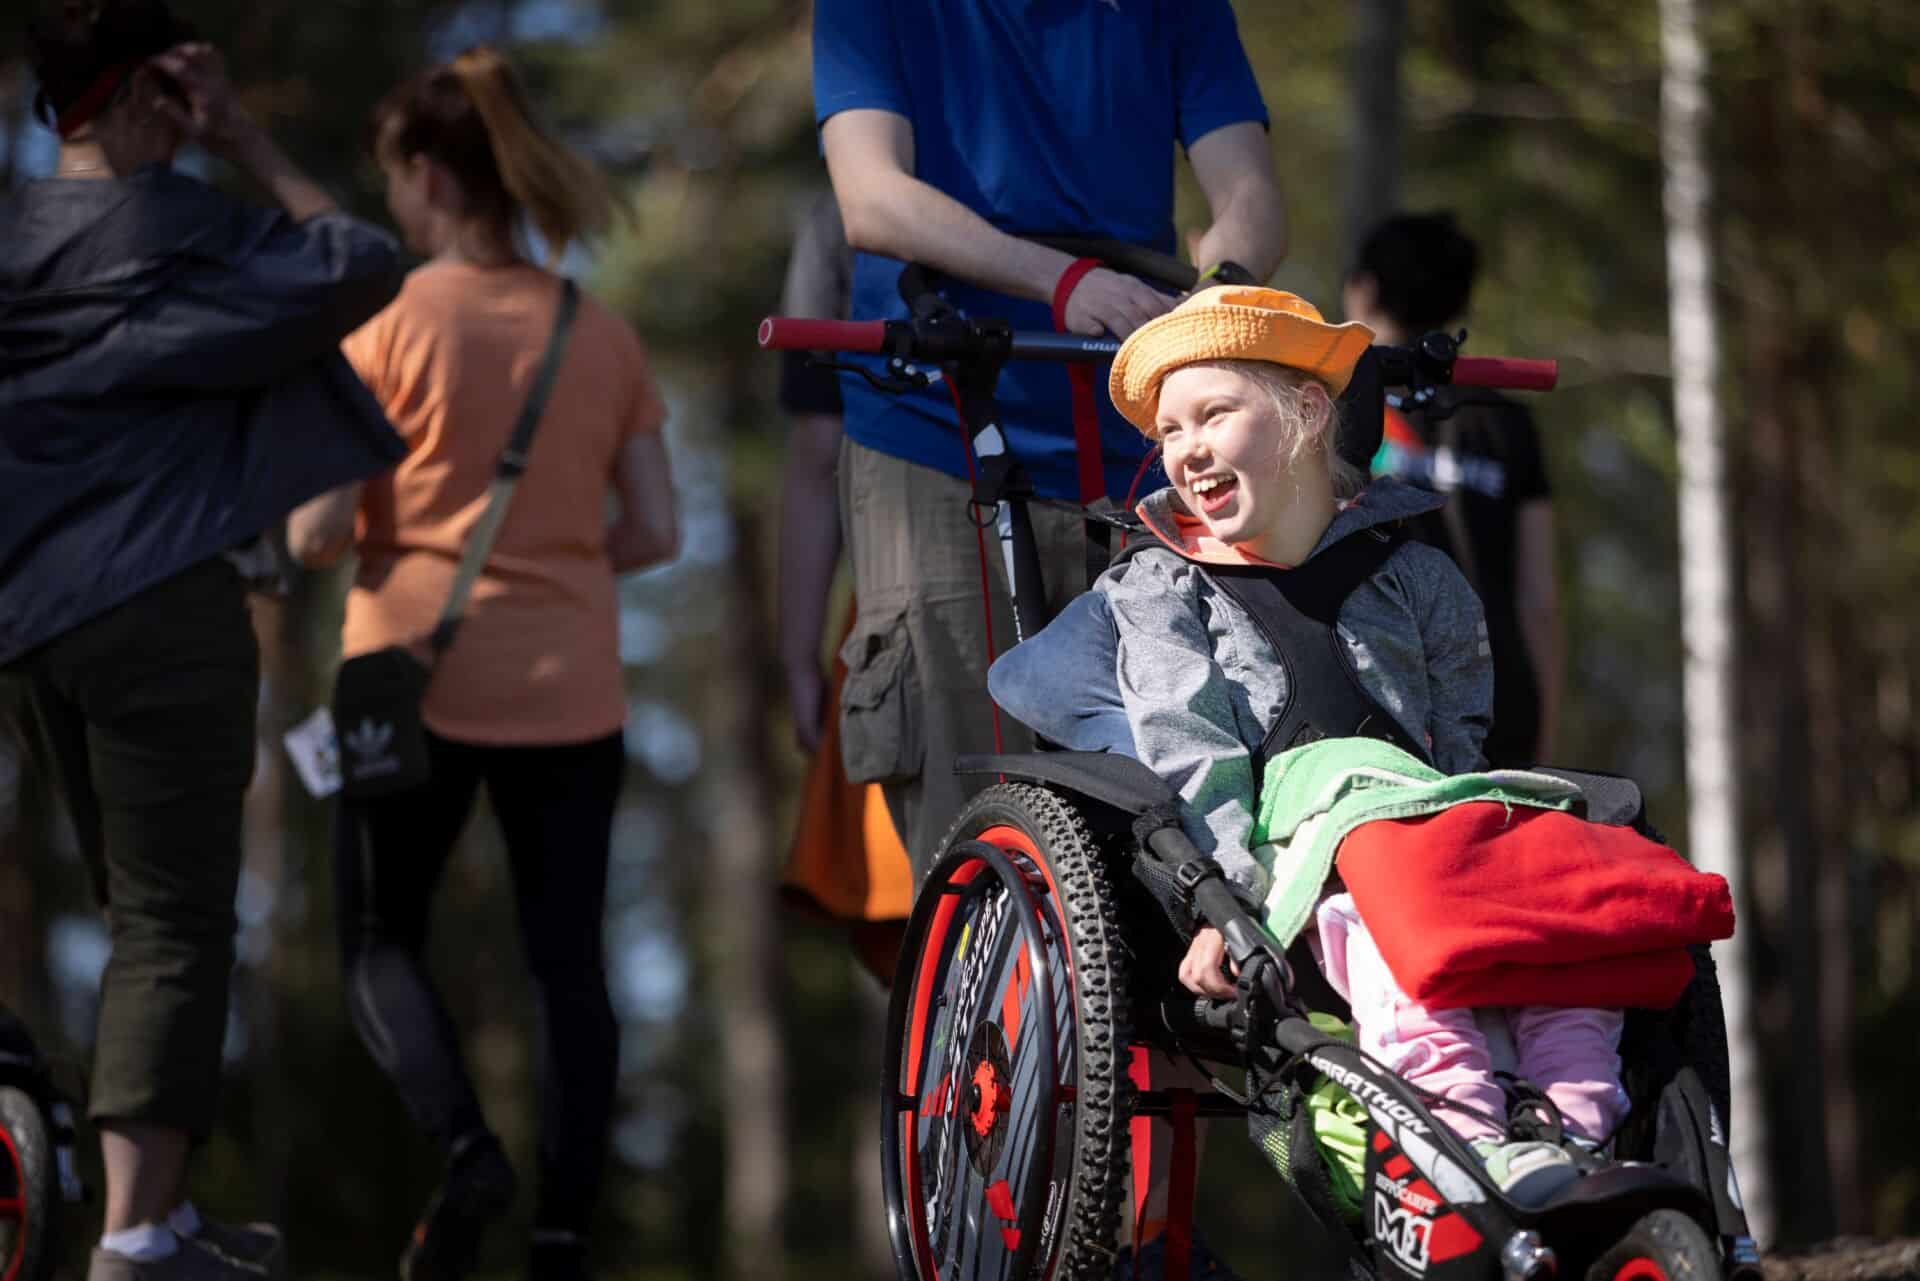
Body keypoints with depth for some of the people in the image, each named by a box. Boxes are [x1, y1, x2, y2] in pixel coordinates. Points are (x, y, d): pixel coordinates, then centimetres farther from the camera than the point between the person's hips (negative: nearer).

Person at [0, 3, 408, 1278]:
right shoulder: (182, 228, -12)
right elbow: (363, 268, -11)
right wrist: (251, 143, -6)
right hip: (162, 609, -8)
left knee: (147, 910, 16)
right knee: (174, 925, -6)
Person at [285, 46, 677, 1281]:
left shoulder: (393, 326, -9)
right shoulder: (604, 336, 3)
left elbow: (317, 532, -11)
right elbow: (657, 532, 3)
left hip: (419, 679, -3)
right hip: (570, 692, 3)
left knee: (380, 942, 12)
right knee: (569, 962, 8)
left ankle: (464, 1145, -11)